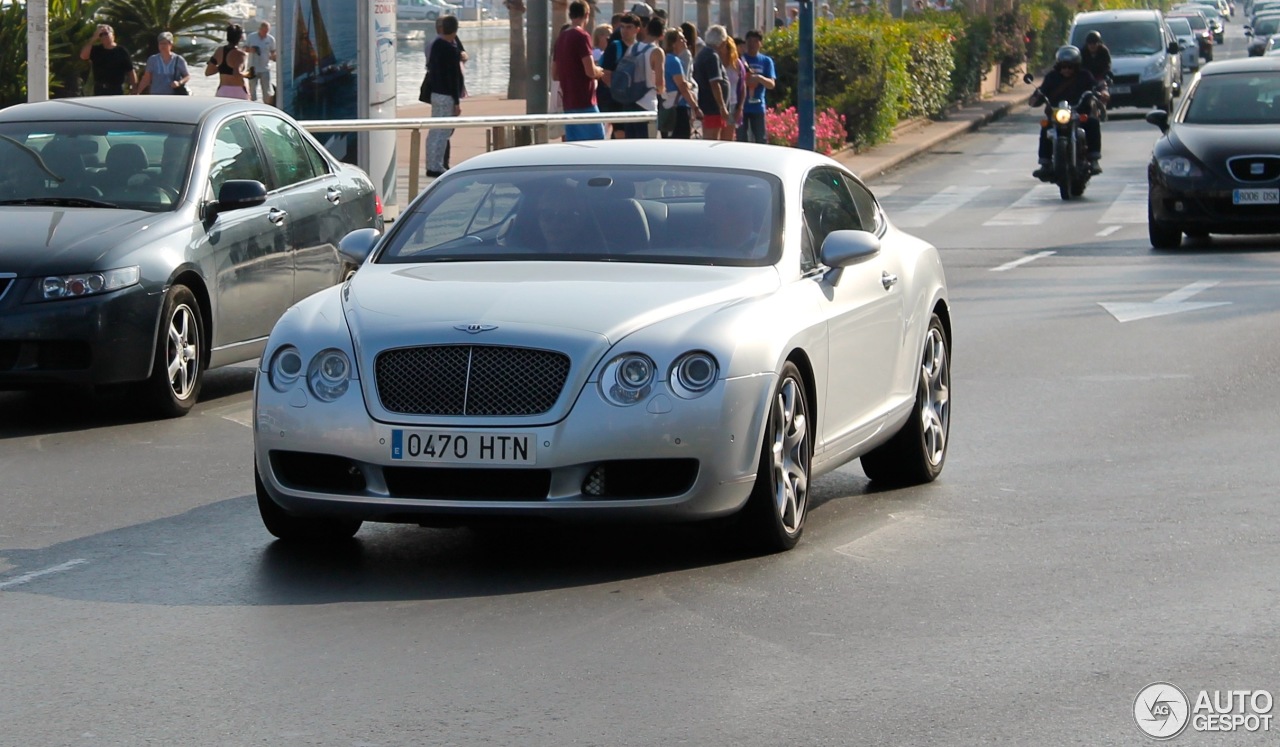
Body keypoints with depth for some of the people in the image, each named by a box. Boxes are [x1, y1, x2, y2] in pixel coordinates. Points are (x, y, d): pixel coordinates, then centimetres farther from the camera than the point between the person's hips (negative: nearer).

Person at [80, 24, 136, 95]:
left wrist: (134, 88, -8)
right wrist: (93, 39, -11)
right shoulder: (96, 50, 7)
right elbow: (83, 56, -11)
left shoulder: (121, 51, -1)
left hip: (116, 90, -3)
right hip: (99, 90, 3)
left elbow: (130, 71, -1)